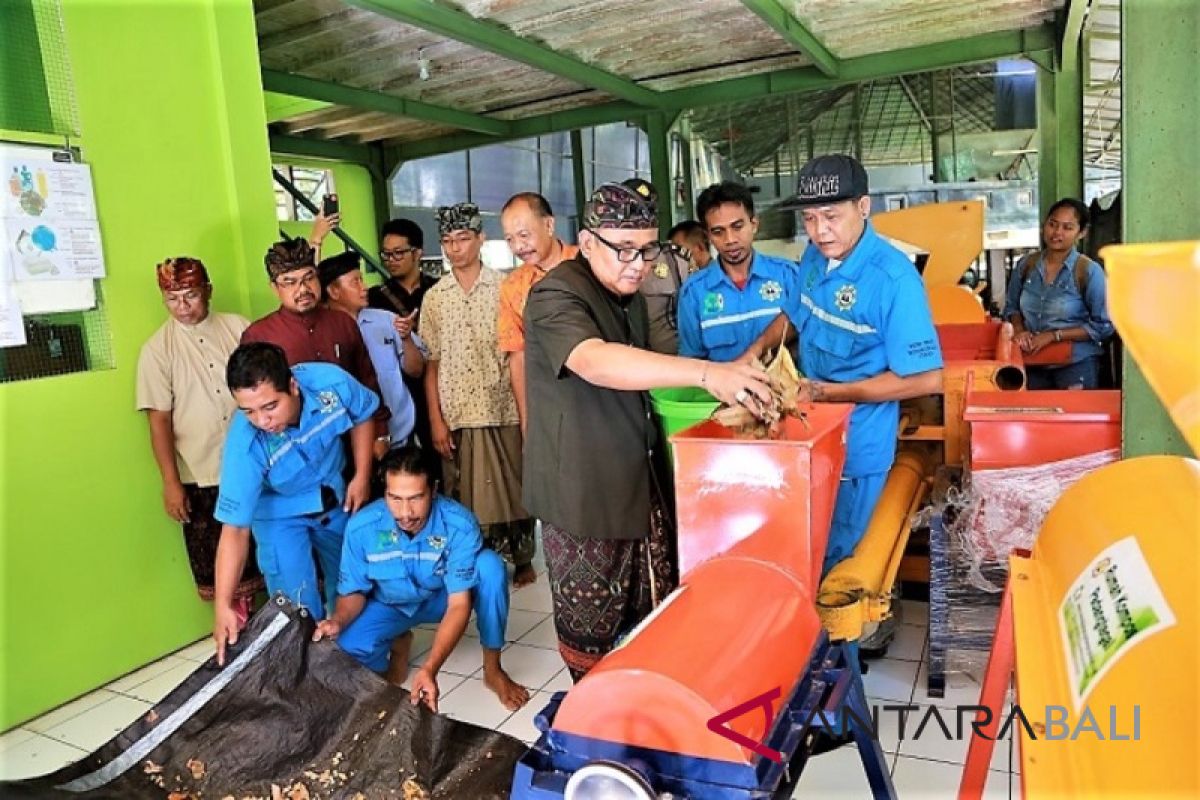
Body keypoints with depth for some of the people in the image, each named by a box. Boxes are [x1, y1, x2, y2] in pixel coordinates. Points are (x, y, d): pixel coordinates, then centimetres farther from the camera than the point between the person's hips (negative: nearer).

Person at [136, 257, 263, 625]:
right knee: (218, 564, 9)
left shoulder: (239, 328, 1)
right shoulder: (157, 349, -4)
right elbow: (159, 420, -5)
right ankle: (239, 631, 27)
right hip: (201, 474, -1)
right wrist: (171, 483, -9)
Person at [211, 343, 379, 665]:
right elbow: (235, 528, -33)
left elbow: (363, 416, -8)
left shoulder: (330, 382, -33)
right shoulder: (244, 443, -38)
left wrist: (362, 476, -9)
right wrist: (222, 605, -38)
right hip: (280, 514, -3)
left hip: (336, 501, 3)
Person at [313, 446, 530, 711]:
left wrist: (430, 668, -46)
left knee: (490, 565, -32)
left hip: (443, 598, -1)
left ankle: (492, 668, -12)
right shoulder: (361, 527, -27)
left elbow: (459, 604, -34)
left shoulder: (460, 525, -33)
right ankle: (398, 642, 9)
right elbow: (354, 591, -11)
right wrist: (338, 620, -34)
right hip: (391, 604, 2)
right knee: (349, 645, -29)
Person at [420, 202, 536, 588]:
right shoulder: (433, 298, 5)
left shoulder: (505, 288, -1)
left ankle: (522, 559, 26)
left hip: (505, 410, -1)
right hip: (457, 414, 2)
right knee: (467, 496, 7)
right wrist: (436, 420, -1)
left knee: (515, 488, 9)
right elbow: (431, 364, 4)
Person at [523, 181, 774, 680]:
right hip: (583, 491, -8)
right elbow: (596, 362, -39)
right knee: (591, 623, 6)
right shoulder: (556, 297, -18)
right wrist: (706, 373, -48)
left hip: (641, 482, 8)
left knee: (655, 612, 16)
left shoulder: (631, 296, 12)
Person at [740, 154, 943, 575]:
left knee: (828, 562, 10)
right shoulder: (814, 256, -1)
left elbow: (925, 379, -24)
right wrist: (754, 352, 0)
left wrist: (821, 391, -23)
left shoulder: (895, 279, -24)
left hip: (856, 446, -7)